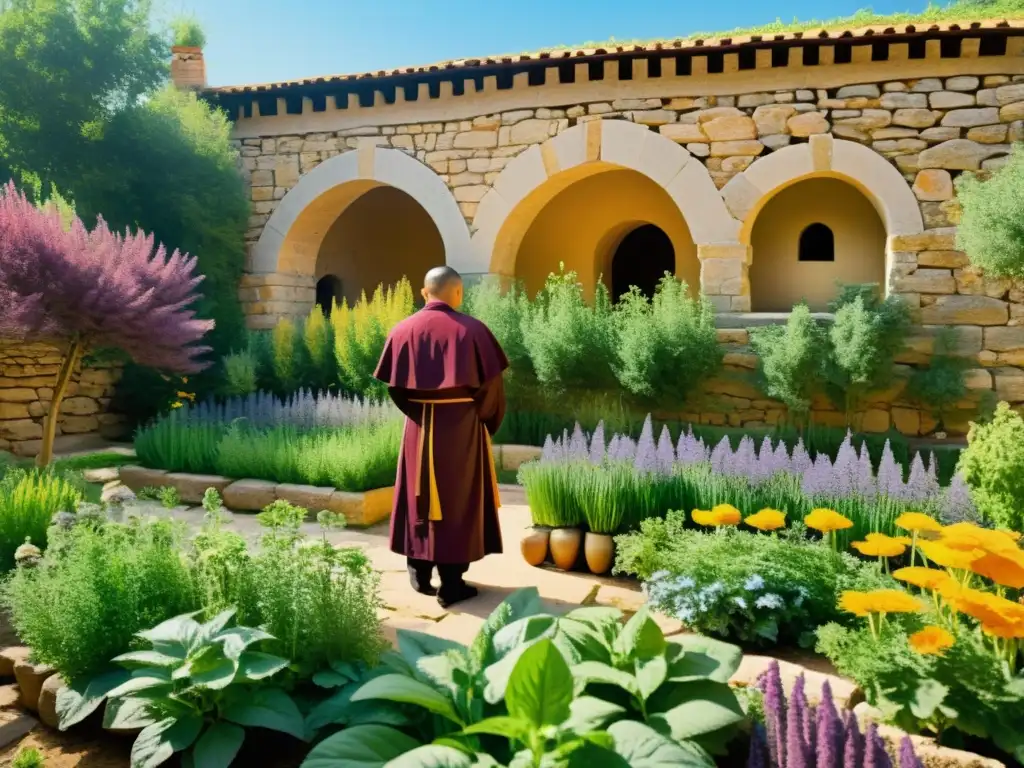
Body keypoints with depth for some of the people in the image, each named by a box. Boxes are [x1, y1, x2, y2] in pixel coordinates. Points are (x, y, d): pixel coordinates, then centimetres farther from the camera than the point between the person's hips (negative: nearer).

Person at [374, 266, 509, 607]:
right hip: (462, 425, -3)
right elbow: (491, 384, -7)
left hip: (419, 426, 3)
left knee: (419, 495, 15)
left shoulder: (403, 330, -1)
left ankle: (419, 573, 23)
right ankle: (452, 584, 9)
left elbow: (394, 386, 3)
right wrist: (486, 421, 9)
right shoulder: (472, 329, -10)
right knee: (458, 499, 5)